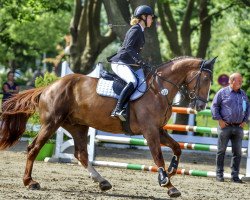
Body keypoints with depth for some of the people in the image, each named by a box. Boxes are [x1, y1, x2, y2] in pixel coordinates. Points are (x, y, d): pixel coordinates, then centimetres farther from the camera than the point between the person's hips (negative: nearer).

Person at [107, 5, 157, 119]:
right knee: (133, 82, -32)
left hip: (126, 63, 11)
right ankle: (117, 110, -39)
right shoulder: (136, 29, -11)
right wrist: (140, 61, -28)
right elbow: (128, 47, -23)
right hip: (120, 63, -11)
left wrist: (140, 62, 18)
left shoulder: (140, 30, 19)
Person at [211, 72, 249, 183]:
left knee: (237, 152, 3)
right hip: (225, 126, -4)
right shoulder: (223, 92, -2)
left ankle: (235, 176, 9)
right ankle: (219, 174, 10)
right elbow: (214, 106, -2)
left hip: (238, 127, 4)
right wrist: (219, 120, -10)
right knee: (221, 151, 3)